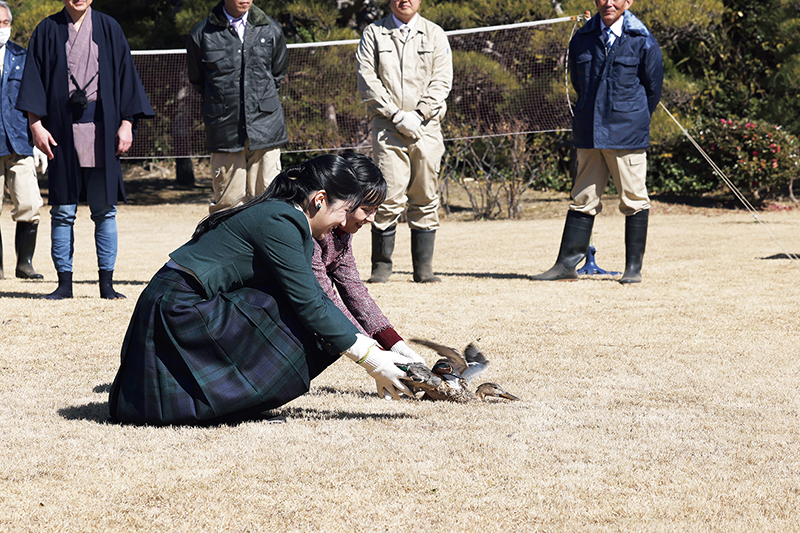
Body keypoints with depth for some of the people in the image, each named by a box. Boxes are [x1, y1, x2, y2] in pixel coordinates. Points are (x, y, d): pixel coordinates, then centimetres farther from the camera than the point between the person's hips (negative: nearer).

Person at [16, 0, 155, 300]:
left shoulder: (108, 28, 8)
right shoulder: (47, 31, 6)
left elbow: (125, 75, 6)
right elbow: (33, 78, 3)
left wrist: (126, 123, -3)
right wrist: (35, 124, -7)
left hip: (101, 128, 0)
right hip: (62, 127, 0)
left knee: (104, 208, 1)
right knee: (63, 210, 1)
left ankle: (107, 283, 5)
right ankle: (64, 283, 6)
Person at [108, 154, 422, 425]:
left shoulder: (290, 222, 13)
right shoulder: (279, 223, -17)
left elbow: (317, 298, 14)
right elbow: (308, 304, -20)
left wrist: (372, 350, 6)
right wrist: (372, 361, -17)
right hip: (180, 308, -10)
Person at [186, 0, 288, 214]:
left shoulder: (271, 30, 6)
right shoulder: (203, 33, 0)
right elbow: (196, 79, 15)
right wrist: (220, 101, 12)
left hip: (265, 126, 1)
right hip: (225, 130, -1)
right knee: (227, 199, -1)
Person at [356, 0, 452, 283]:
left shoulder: (435, 34, 13)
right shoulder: (373, 34, 9)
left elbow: (442, 80, 5)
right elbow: (367, 80, 1)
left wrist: (417, 115, -9)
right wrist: (396, 115, -9)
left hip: (426, 126, 2)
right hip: (387, 126, -2)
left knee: (425, 201, 2)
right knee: (389, 199, -10)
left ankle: (423, 268, 7)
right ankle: (381, 266, -2)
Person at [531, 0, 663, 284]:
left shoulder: (643, 41, -4)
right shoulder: (581, 39, 6)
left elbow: (653, 87, 5)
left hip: (628, 133, -3)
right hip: (589, 133, 3)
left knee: (634, 201, 1)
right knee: (583, 200, 6)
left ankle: (634, 267, 8)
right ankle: (567, 264, 8)